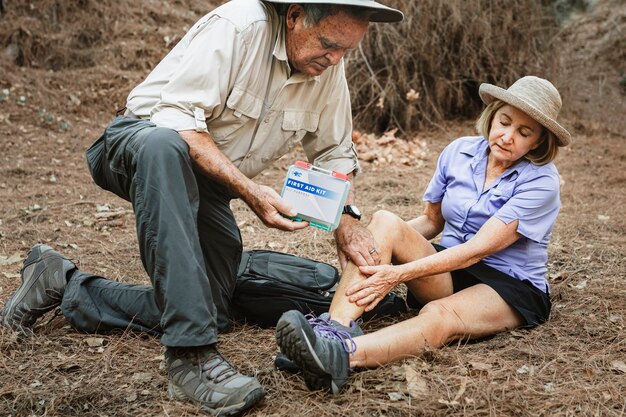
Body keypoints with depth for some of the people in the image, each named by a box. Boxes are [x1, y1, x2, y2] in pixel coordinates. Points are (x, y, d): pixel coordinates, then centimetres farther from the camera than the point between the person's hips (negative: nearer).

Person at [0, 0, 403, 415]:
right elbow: (178, 117, -29)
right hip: (142, 140, -6)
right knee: (164, 145, -44)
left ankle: (62, 284, 17)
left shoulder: (329, 69, -5)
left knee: (211, 311, 0)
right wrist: (249, 191, -36)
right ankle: (191, 355, -43)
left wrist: (347, 218, -11)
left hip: (204, 184, 7)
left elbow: (335, 152, 5)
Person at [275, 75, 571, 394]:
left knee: (439, 316, -39)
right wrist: (382, 242, -9)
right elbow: (433, 220, 12)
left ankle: (340, 356, -64)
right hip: (449, 273, 5)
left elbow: (477, 249, -23)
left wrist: (399, 274, -32)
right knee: (385, 222, -22)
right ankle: (334, 329, -44)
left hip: (512, 287, -5)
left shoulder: (541, 182, -14)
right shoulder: (460, 152, 2)